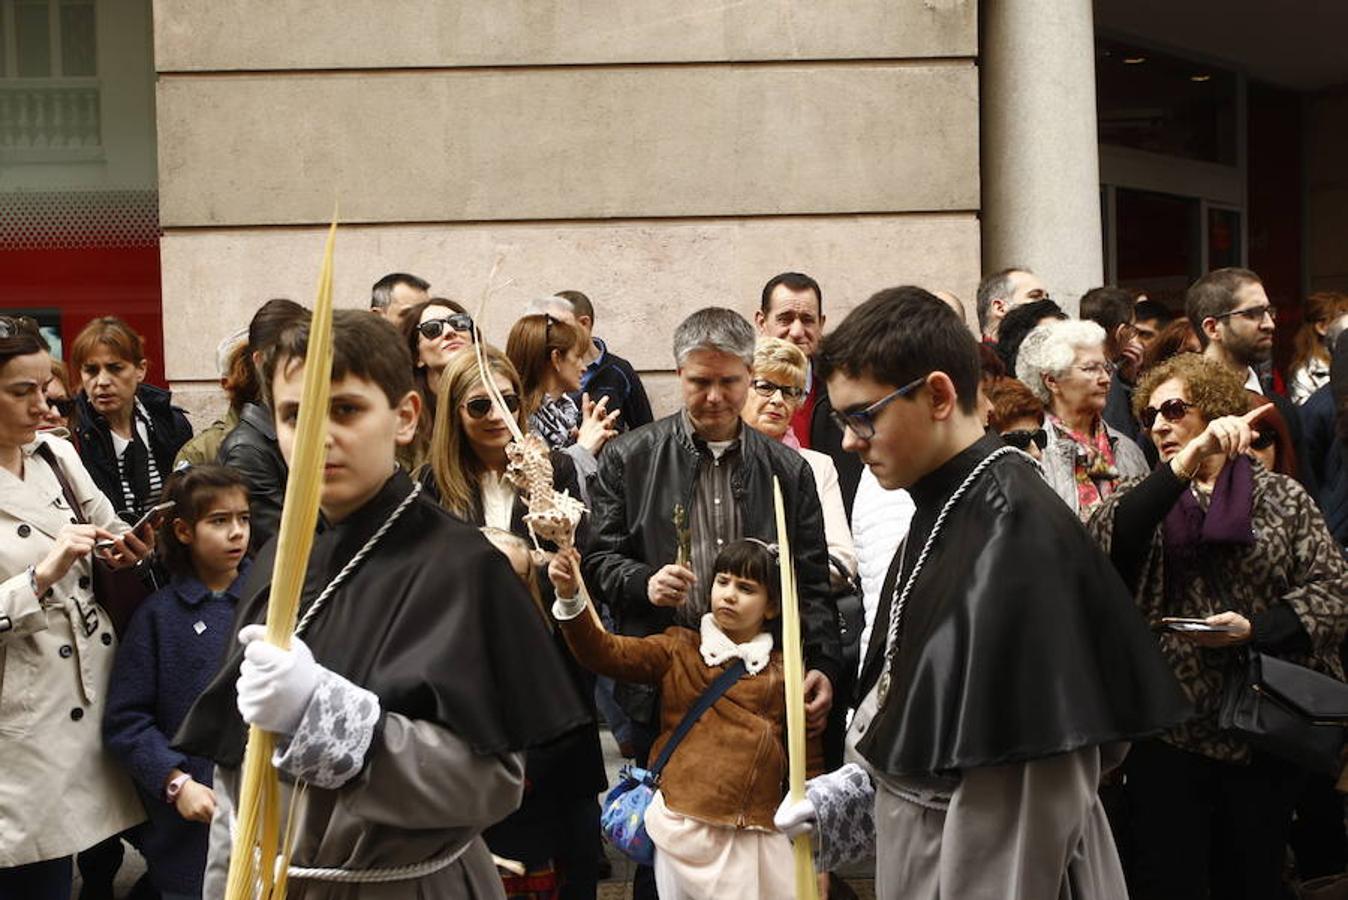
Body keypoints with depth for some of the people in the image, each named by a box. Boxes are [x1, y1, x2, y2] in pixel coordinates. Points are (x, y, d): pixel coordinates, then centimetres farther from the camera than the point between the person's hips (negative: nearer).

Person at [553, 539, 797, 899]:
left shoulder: (783, 674, 8)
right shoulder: (679, 649, 7)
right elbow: (608, 653, -5)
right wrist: (569, 599, -22)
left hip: (756, 835, 1)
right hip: (685, 826, 0)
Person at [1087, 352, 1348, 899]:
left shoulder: (1281, 497, 6)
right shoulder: (1141, 499, 8)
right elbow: (1107, 539, -15)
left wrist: (1256, 629, -16)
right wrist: (1189, 460, -25)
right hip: (1167, 731, 0)